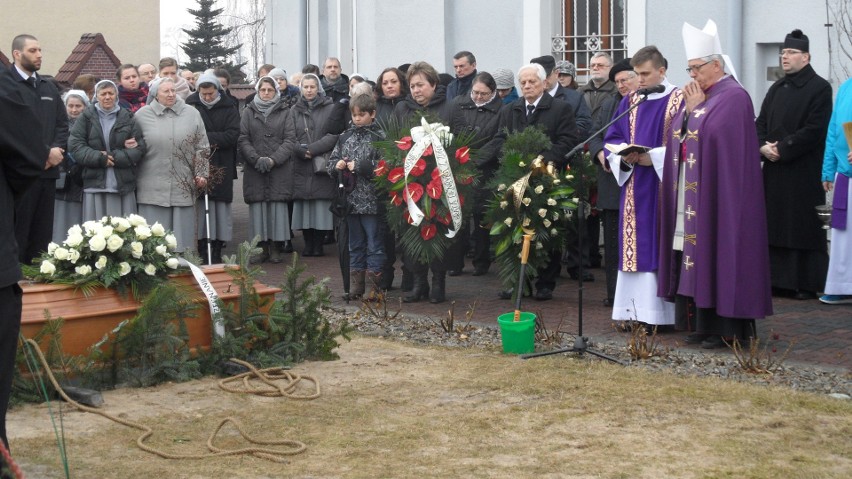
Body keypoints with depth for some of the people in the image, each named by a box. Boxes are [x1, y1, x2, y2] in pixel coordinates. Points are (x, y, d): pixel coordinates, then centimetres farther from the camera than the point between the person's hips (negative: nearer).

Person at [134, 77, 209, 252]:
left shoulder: (192, 114, 7)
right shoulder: (142, 115, 4)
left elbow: (202, 148, 10)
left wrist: (201, 174, 4)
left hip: (184, 187, 1)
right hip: (152, 189, -1)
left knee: (182, 233, 5)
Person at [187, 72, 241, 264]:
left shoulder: (229, 108, 3)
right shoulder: (191, 106, 2)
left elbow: (233, 135, -7)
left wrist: (206, 138, -13)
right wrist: (215, 140, -13)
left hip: (222, 167, 1)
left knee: (221, 207, 2)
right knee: (201, 206, -2)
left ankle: (217, 250, 8)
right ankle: (202, 250, 3)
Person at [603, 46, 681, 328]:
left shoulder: (679, 101, -3)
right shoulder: (630, 101, 13)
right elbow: (612, 138, 13)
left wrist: (653, 157, -17)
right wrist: (624, 157, -7)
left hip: (663, 186, -5)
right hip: (633, 187, 5)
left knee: (659, 245, -5)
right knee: (634, 246, 4)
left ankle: (660, 311, -2)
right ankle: (635, 308, 8)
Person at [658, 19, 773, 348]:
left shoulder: (734, 97, -10)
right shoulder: (696, 96, 15)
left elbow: (711, 134, -21)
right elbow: (679, 139, 15)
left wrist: (695, 109, -10)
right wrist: (690, 109, 0)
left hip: (719, 193, -8)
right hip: (692, 195, 8)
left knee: (717, 253, -6)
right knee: (695, 254, 8)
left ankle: (725, 327, 0)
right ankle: (702, 323, 13)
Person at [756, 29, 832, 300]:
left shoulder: (819, 89, -6)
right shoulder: (776, 89, 16)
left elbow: (814, 130, -14)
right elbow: (760, 123, 14)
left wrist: (782, 148, -15)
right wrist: (763, 146, -6)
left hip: (803, 173, -7)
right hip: (774, 170, 7)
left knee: (803, 227, -4)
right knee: (776, 226, 7)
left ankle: (807, 285, 2)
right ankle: (779, 281, 13)